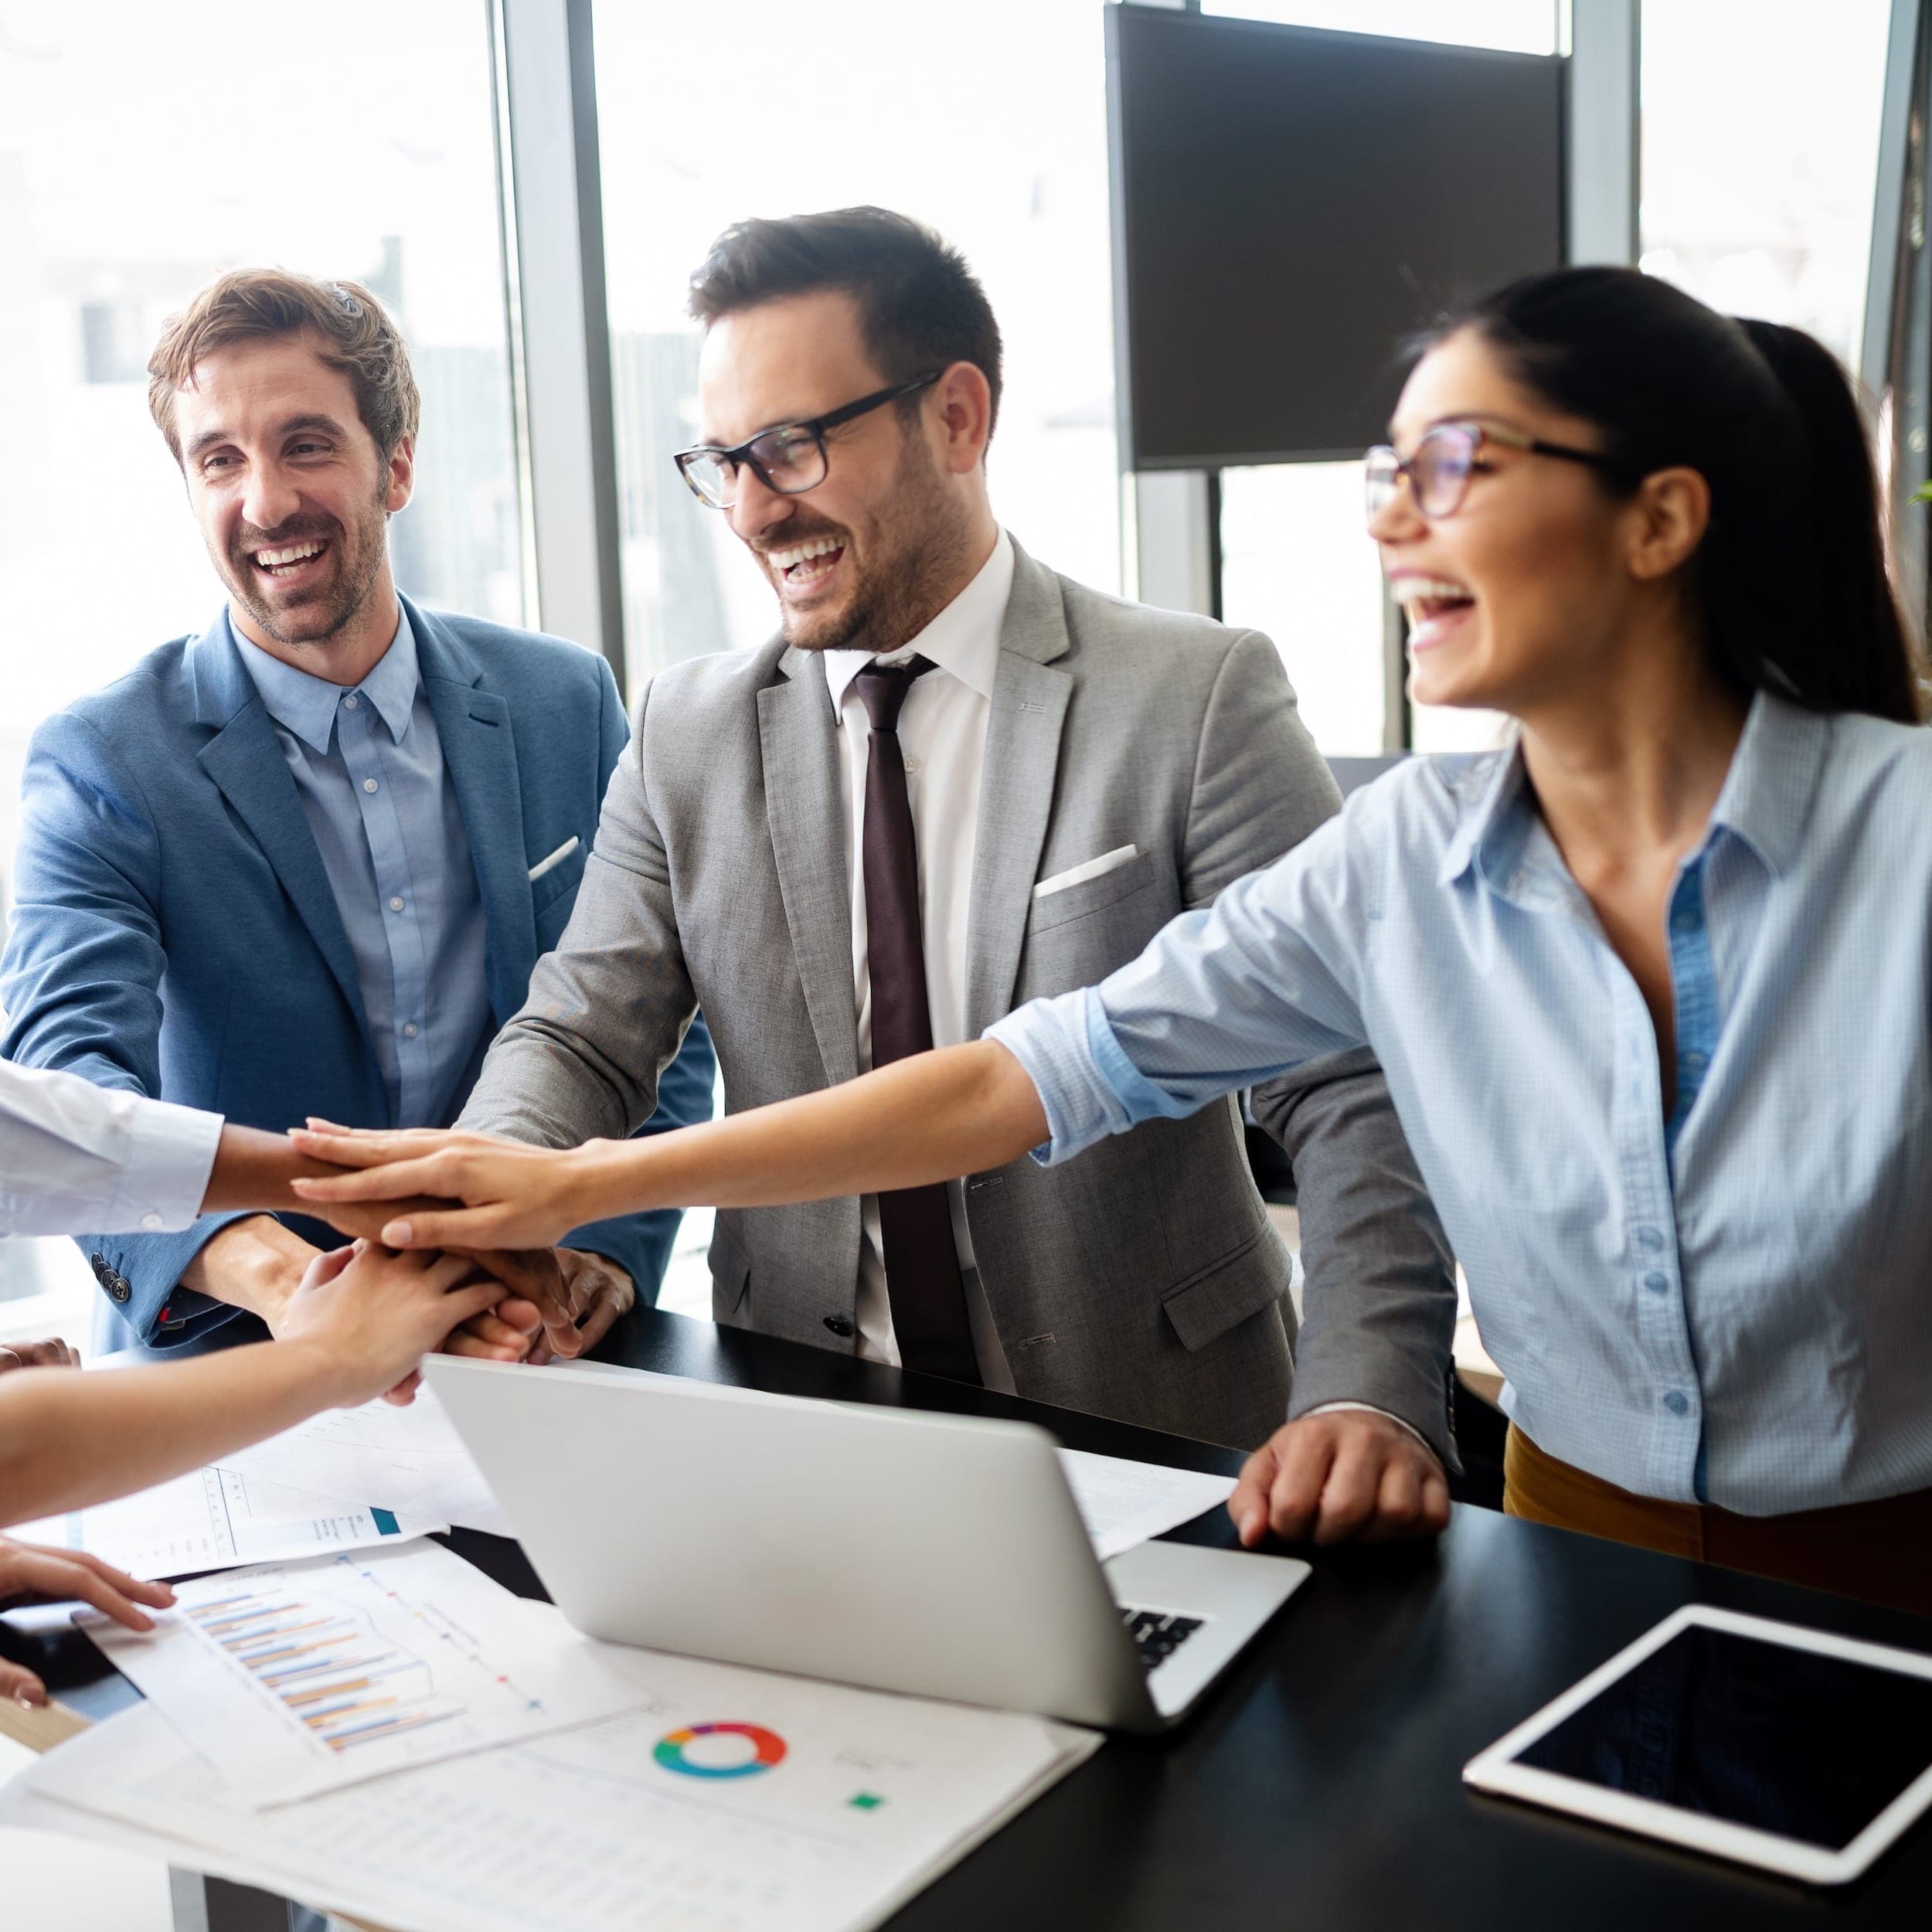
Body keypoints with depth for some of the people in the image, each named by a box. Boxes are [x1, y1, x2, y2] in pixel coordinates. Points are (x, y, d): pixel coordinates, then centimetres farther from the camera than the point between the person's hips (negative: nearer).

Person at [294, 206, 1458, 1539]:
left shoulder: (1197, 701, -5)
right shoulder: (689, 734, 7)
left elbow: (1353, 1083, -9)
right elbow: (581, 1038, 4)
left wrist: (1369, 1390, -25)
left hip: (1147, 1443, -2)